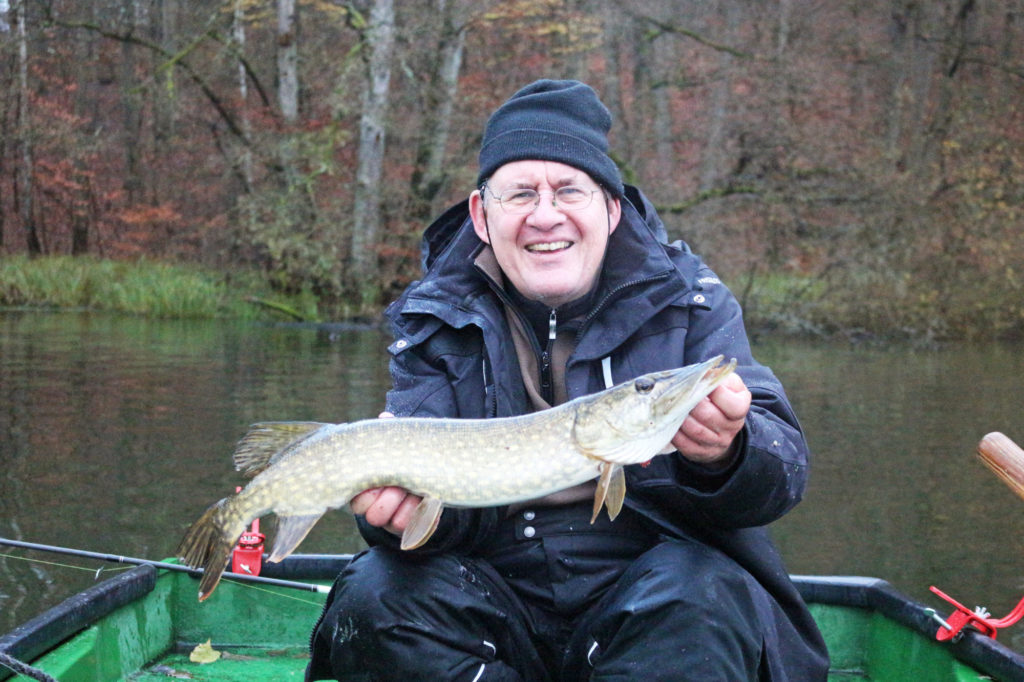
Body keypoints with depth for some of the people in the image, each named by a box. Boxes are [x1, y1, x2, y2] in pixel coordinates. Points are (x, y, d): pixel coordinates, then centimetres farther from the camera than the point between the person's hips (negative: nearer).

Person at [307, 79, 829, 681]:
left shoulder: (688, 299, 1)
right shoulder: (434, 321, 4)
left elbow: (784, 467, -9)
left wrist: (726, 455, -33)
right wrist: (407, 500, -30)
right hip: (496, 598, 3)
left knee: (701, 601, -34)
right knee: (375, 594, -25)